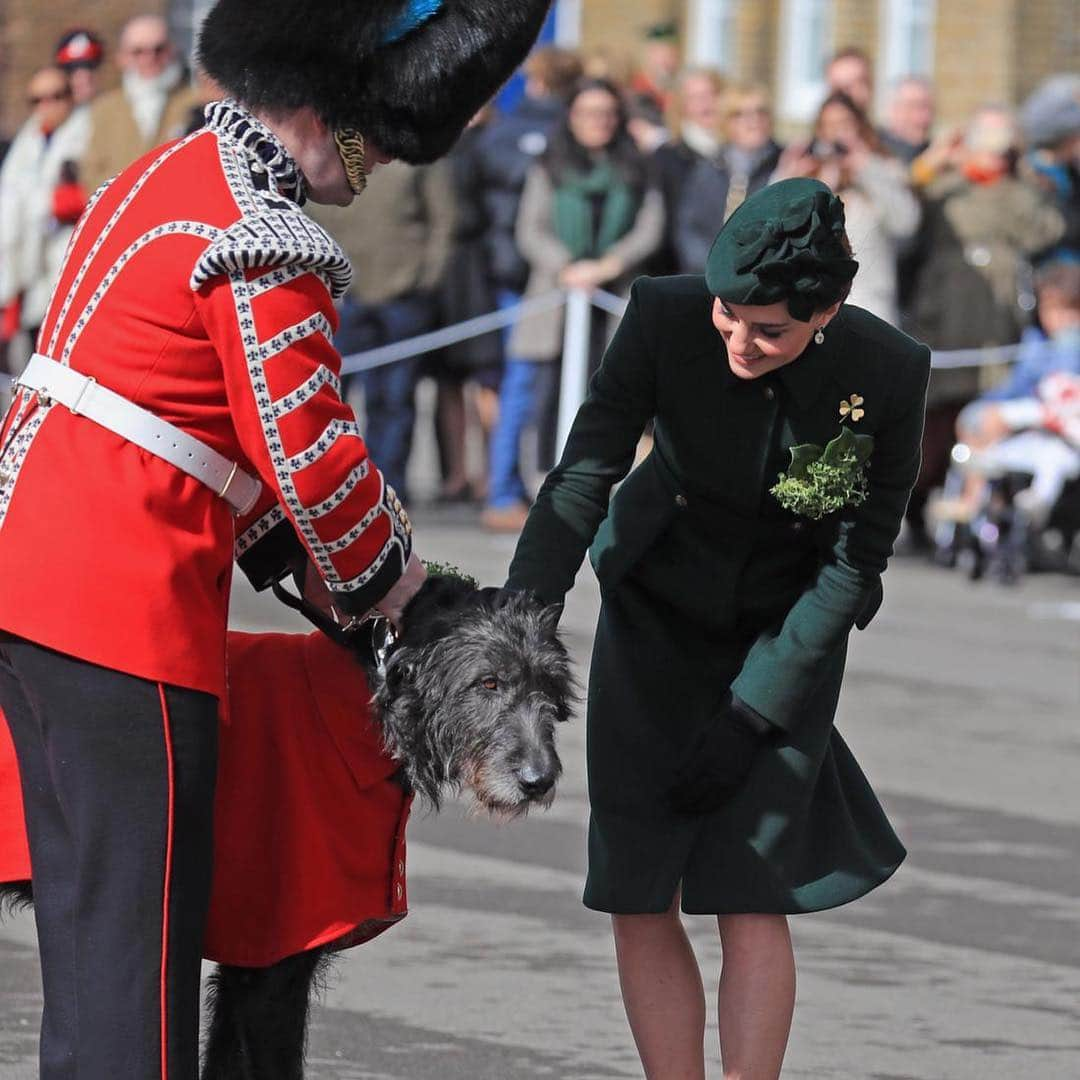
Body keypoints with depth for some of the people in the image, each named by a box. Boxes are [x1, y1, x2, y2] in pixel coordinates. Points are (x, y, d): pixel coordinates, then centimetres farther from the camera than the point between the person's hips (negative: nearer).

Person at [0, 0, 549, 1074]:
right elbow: (309, 451, -14)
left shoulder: (175, 171, 15)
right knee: (138, 912, -6)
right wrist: (388, 582, 3)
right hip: (126, 606, -10)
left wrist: (306, 568, 18)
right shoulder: (263, 249, -16)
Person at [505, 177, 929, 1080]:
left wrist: (749, 717, -18)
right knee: (639, 901, -2)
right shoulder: (667, 315, -23)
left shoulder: (888, 375, -23)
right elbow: (583, 478, -22)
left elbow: (856, 563, -15)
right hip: (658, 614, 1)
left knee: (751, 898, -10)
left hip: (788, 627, -1)